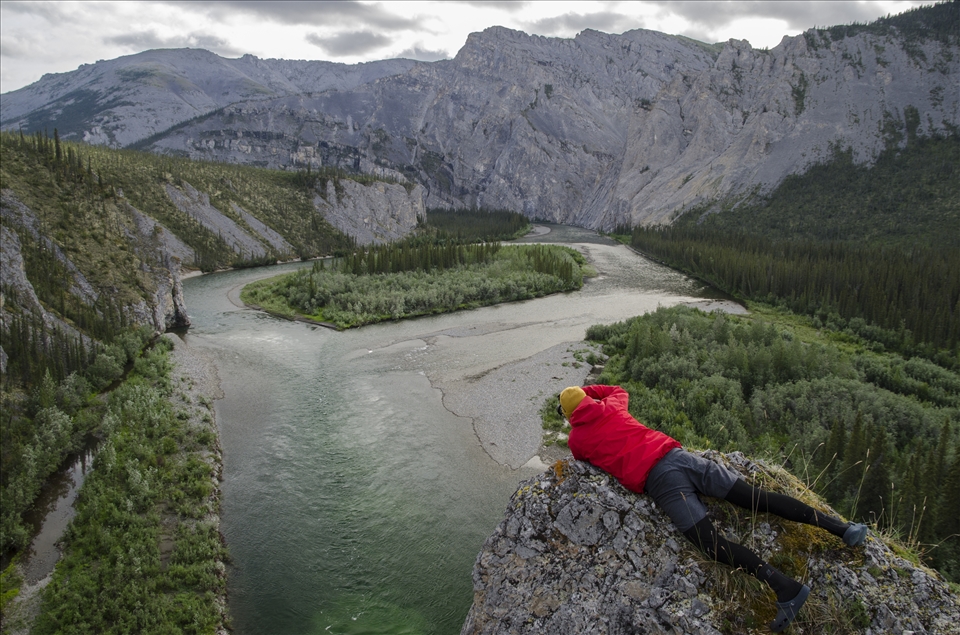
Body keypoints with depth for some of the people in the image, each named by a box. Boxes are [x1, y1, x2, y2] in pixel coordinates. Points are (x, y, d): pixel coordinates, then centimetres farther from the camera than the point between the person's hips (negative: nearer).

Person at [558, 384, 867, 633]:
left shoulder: (577, 439, 10)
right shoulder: (611, 406, 21)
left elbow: (583, 461, 33)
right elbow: (619, 390, 46)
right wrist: (584, 390, 54)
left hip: (656, 481, -5)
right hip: (676, 454, 5)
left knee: (711, 542, -12)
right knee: (756, 496, 2)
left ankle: (785, 586, -27)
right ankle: (838, 525, -3)